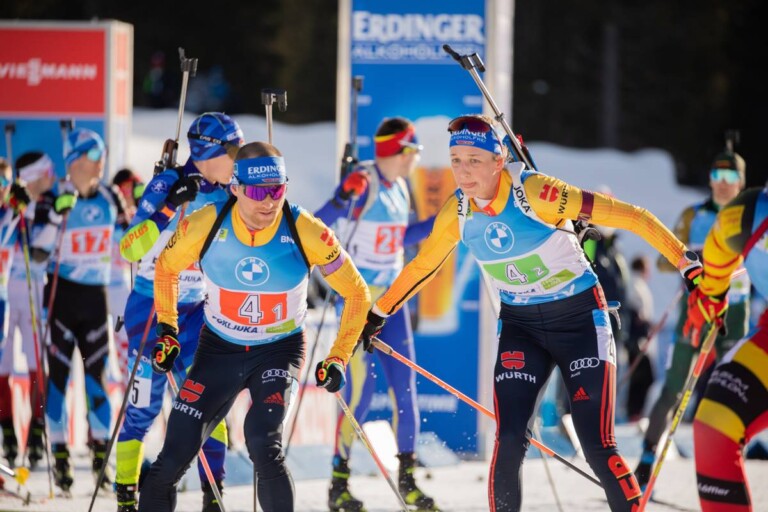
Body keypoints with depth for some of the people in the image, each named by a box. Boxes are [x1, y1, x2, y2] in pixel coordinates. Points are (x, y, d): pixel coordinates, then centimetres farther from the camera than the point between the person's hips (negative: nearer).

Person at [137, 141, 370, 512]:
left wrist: (338, 357, -9)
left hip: (279, 351, -2)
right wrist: (167, 330, 6)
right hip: (218, 351, 2)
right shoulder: (204, 226, -18)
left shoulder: (306, 232, -21)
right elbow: (166, 267, 6)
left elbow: (356, 292, -7)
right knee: (173, 459, -2)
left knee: (263, 446, -27)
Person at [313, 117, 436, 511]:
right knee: (361, 389, -10)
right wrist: (344, 199, -40)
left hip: (391, 297, 8)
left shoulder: (400, 188, 10)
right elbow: (319, 225, -22)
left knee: (405, 385, 5)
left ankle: (407, 479, 14)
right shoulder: (364, 183, -14)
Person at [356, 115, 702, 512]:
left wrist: (687, 264, -24)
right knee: (509, 442, -12)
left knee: (597, 447, -11)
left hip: (579, 318, -4)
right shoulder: (457, 212, -6)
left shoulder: (535, 193, -23)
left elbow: (628, 217, -23)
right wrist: (376, 316, 22)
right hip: (520, 326, 4)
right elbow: (422, 267, 14)